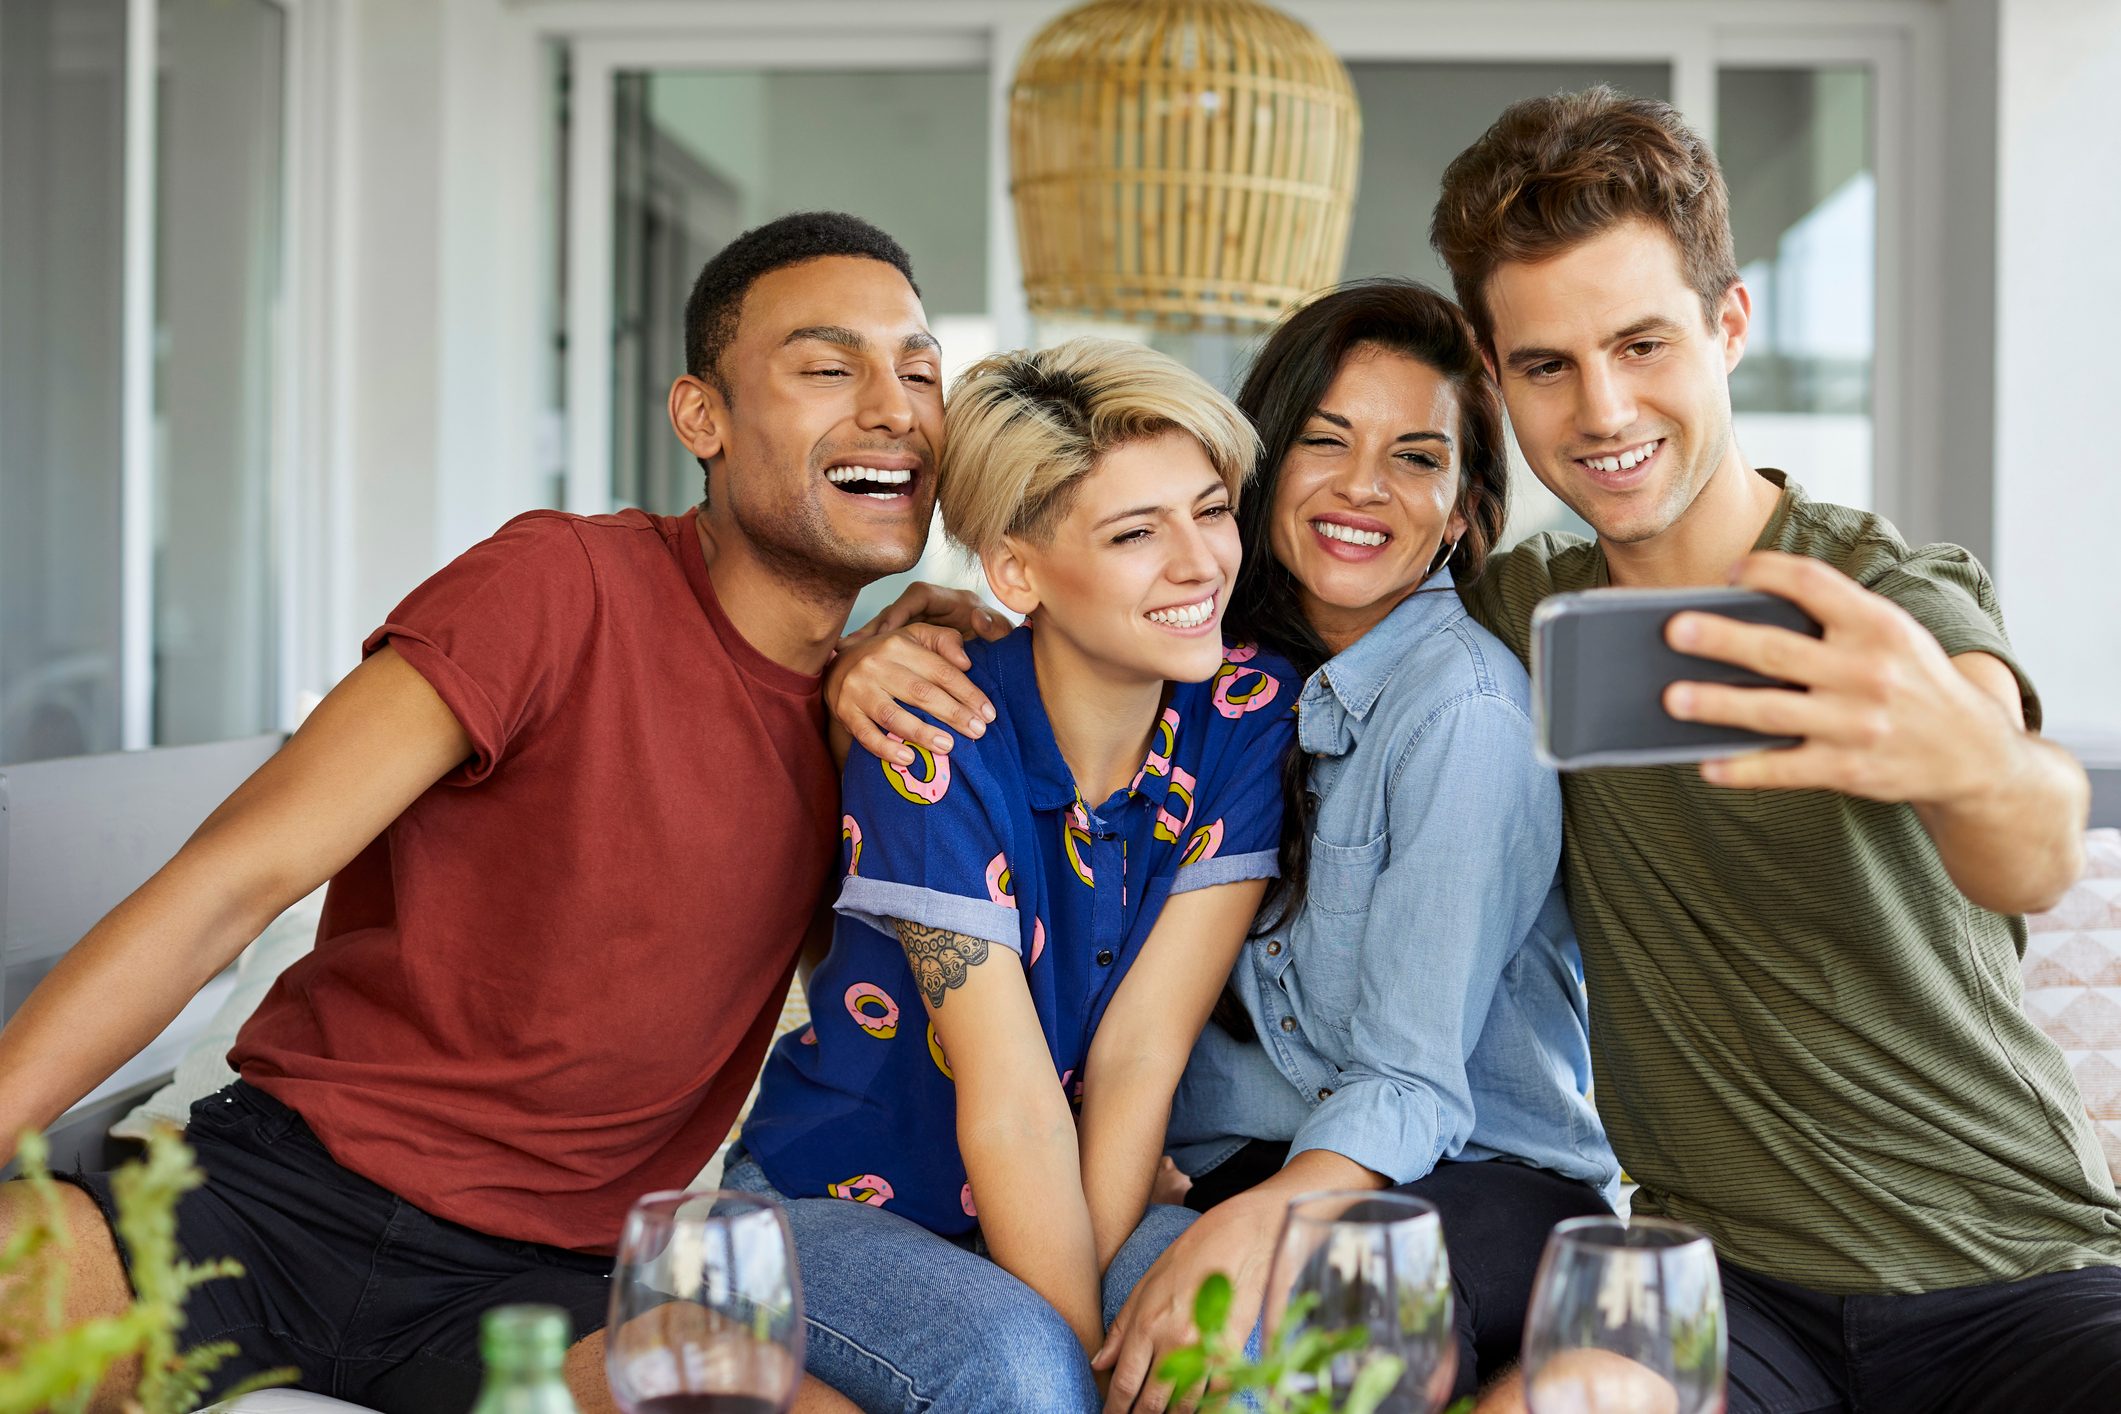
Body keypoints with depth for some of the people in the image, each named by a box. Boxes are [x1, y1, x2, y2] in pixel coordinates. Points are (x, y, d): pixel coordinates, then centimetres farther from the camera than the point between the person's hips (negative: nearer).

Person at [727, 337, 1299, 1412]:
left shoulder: (1248, 715, -9)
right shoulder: (935, 744, -21)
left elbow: (1139, 1056, -12)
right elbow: (1012, 1104, -23)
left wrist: (1098, 1295, -17)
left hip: (1100, 1203, 4)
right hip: (838, 1201, -3)